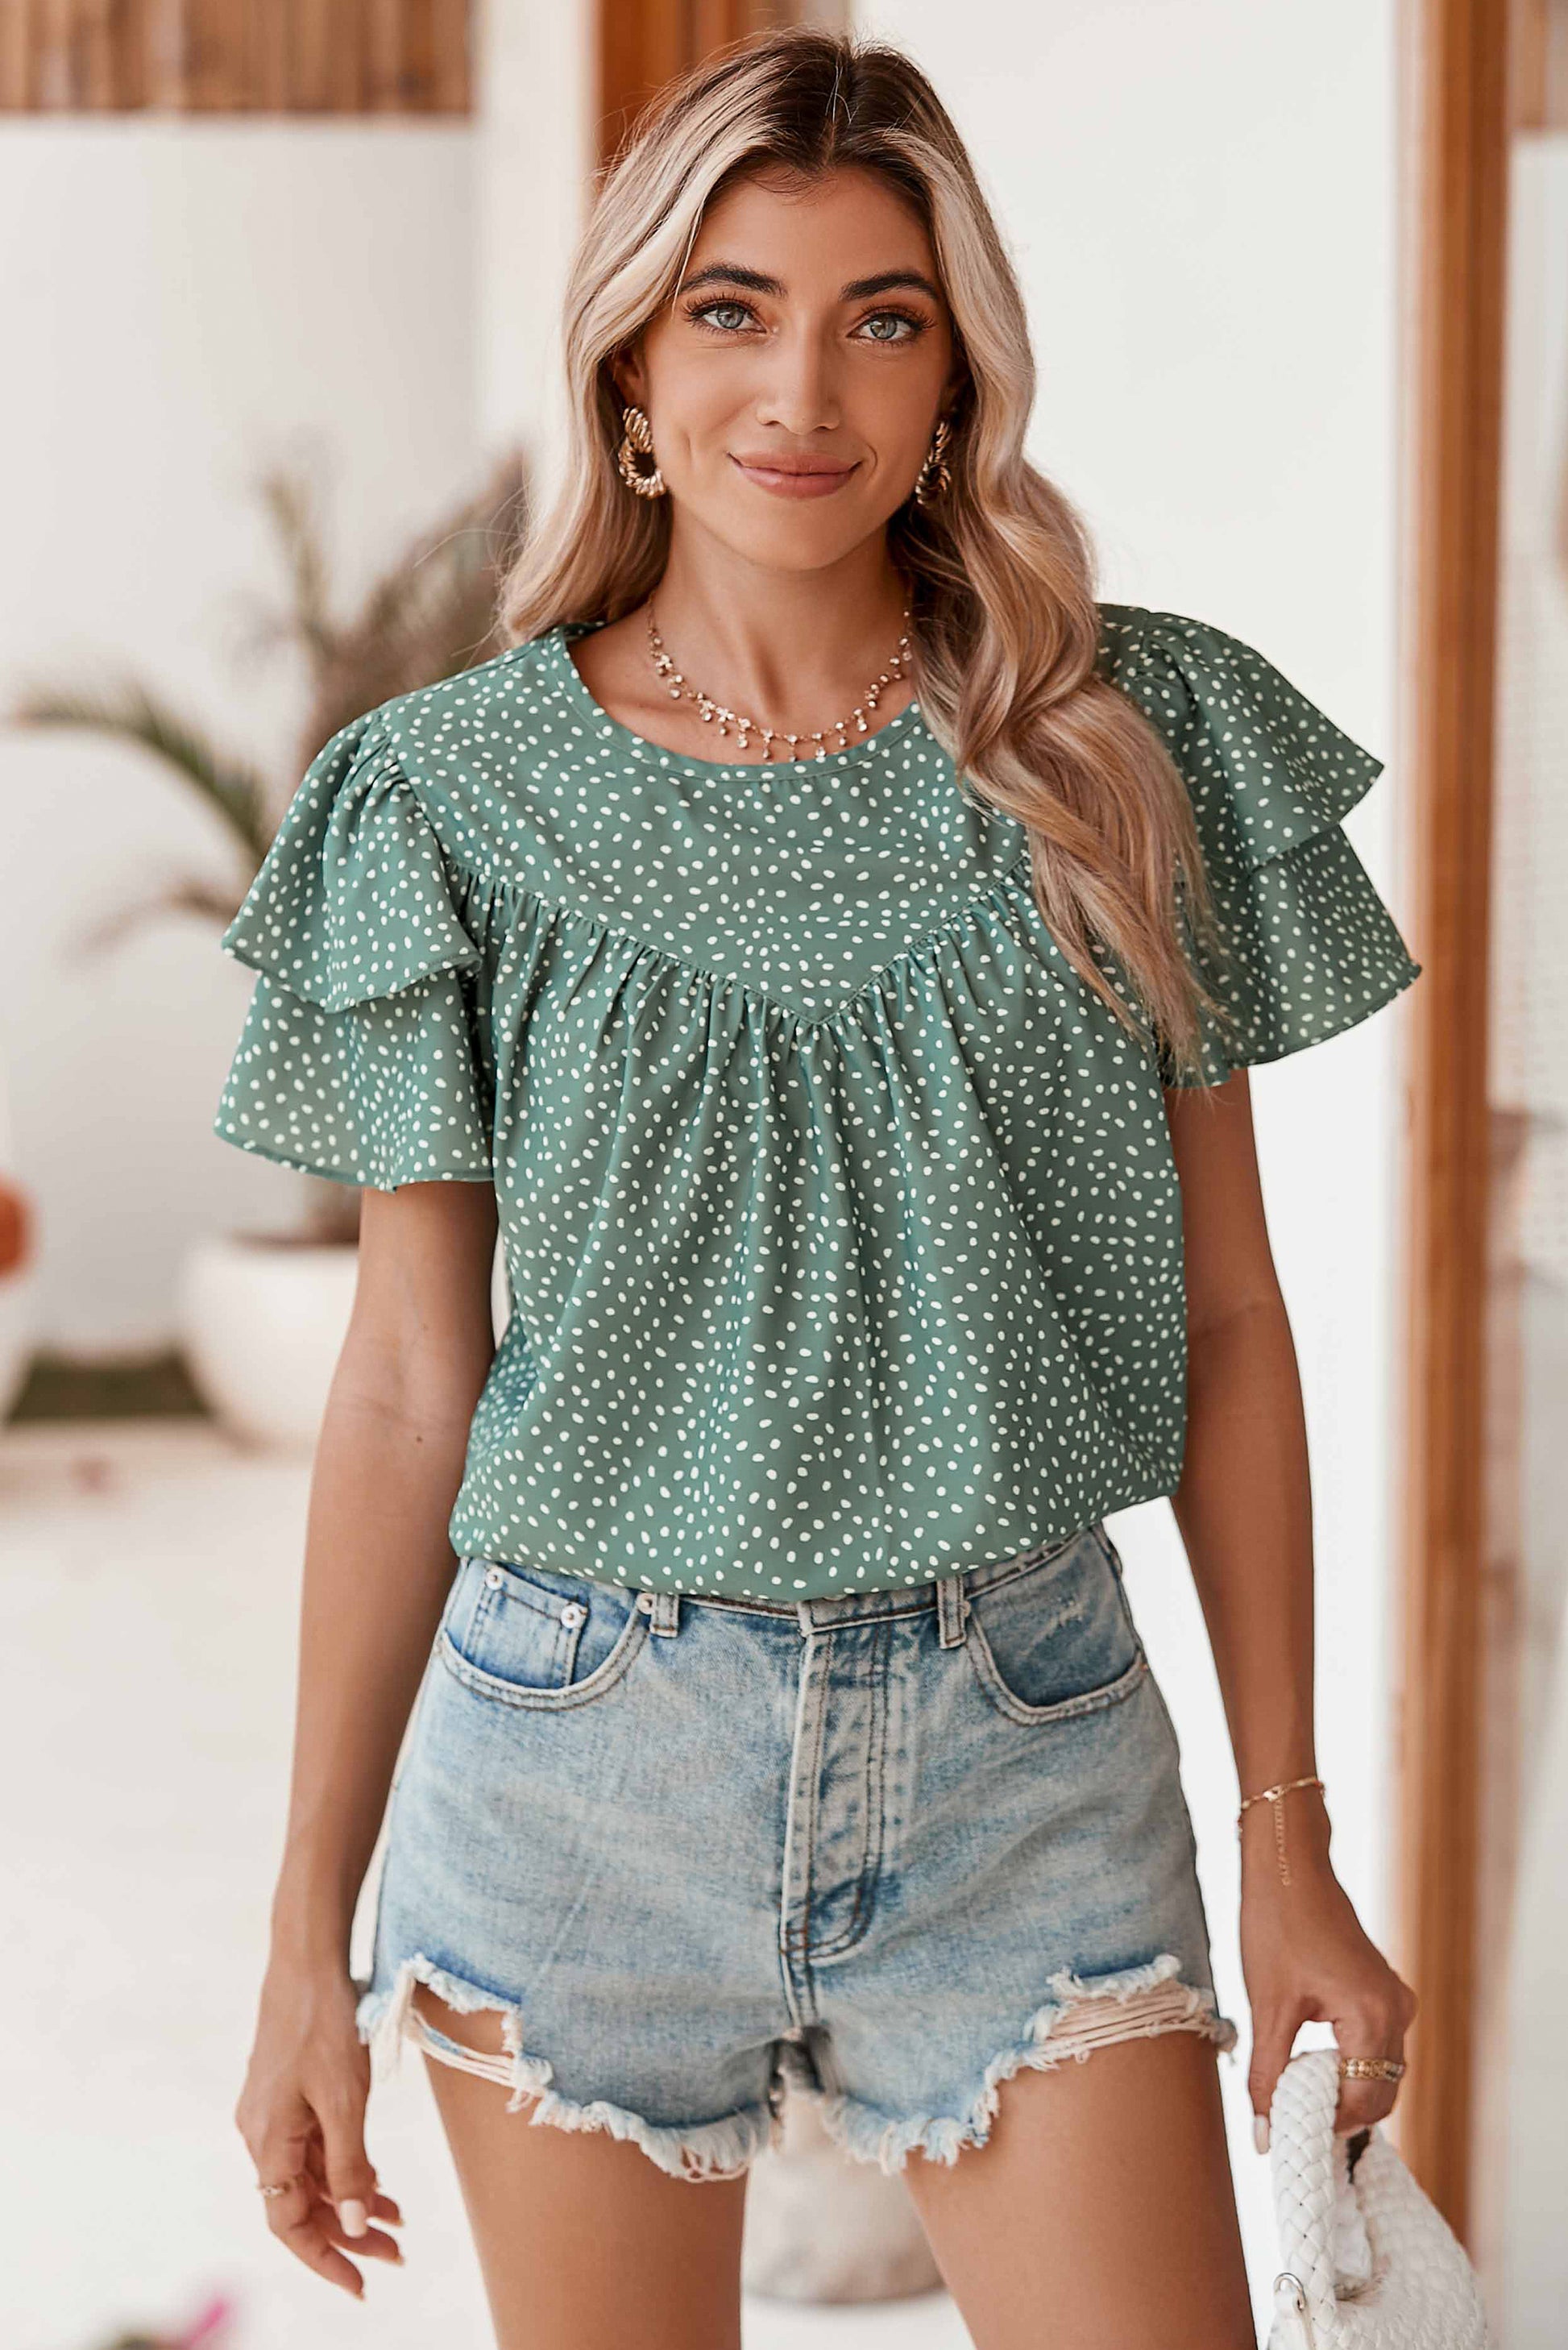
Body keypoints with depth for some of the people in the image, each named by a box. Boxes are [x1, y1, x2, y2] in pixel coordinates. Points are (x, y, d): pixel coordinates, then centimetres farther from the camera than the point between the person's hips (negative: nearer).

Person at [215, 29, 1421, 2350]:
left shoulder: (1135, 750, -1)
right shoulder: (460, 800, -3)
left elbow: (1222, 1320, 3)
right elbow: (406, 1379, 0)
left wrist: (1292, 1840, 2)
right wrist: (309, 1926, 1)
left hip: (1027, 1743, 1)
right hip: (583, 1748, 0)